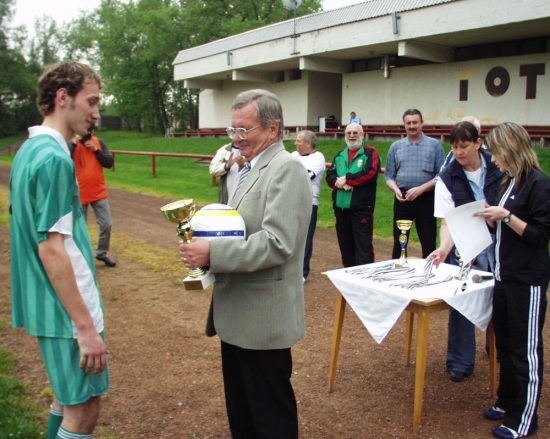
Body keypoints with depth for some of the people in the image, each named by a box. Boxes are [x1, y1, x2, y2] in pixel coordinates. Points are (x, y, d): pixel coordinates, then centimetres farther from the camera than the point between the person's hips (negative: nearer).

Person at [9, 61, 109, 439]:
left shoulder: (31, 150, 10)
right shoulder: (54, 158, -19)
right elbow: (52, 251, -23)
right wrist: (86, 326, -20)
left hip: (51, 306, 10)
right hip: (67, 310, -10)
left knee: (69, 398, 22)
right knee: (83, 408, 4)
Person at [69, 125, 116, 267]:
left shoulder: (99, 143, 3)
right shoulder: (72, 144, -7)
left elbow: (109, 163, -4)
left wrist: (96, 150, -15)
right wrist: (75, 142, -24)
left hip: (99, 193, 3)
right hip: (79, 195, -3)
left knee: (106, 224, 4)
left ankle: (102, 253, 22)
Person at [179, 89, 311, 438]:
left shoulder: (286, 169, -17)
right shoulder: (252, 168, 13)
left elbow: (276, 243, -27)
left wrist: (212, 253, -28)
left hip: (263, 316, -9)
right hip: (238, 311, 10)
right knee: (240, 406, 23)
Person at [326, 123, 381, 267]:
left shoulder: (370, 153, 1)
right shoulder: (339, 156, 18)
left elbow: (370, 173, -15)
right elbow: (329, 176, 8)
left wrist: (346, 178, -10)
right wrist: (341, 183, -14)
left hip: (362, 207, -6)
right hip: (341, 206, 6)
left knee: (363, 245, -6)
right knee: (345, 244, 13)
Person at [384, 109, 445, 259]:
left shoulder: (434, 145, -1)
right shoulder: (396, 146, 7)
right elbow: (389, 175, 8)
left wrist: (420, 189, -16)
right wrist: (396, 190, -11)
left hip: (426, 199, -2)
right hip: (402, 198, 2)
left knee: (428, 243, 4)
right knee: (399, 241, 9)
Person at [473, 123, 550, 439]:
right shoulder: (510, 182, 11)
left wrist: (506, 216, -23)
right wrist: (491, 217, 2)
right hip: (505, 276, 9)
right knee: (505, 343, 18)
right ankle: (508, 402, 34)